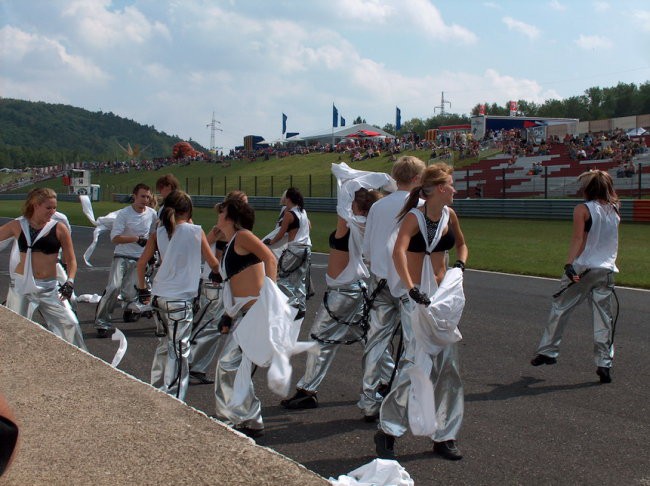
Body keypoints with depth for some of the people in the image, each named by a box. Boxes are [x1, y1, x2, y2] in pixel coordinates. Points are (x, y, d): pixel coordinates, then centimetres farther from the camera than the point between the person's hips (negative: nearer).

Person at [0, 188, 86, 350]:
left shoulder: (59, 228, -3)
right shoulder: (18, 226, -1)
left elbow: (71, 259, 2)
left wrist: (70, 281, -11)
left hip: (49, 287, 0)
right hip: (22, 285, 0)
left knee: (70, 323, -4)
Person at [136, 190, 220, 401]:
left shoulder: (159, 232, 5)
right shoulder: (196, 232, -5)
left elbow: (142, 262, 6)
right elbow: (213, 263, 1)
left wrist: (142, 288, 18)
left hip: (159, 295, 6)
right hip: (180, 299, -6)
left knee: (166, 343, 23)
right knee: (179, 350, 0)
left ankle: (157, 388, 31)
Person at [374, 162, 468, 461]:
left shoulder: (449, 215, 5)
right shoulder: (414, 217, -15)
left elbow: (461, 244, 24)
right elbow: (398, 252, -31)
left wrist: (460, 264, 3)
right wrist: (412, 289, -41)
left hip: (443, 296, 7)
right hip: (418, 298, -7)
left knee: (447, 366, 8)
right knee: (416, 364, -9)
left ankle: (444, 437, 18)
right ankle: (387, 431, 5)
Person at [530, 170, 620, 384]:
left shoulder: (583, 209, -4)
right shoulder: (614, 211, 11)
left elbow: (578, 239, -14)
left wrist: (569, 264, -20)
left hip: (582, 268, -4)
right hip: (607, 269, 4)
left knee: (560, 308, 9)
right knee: (604, 317, 3)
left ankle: (548, 351, 15)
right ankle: (604, 364, 0)